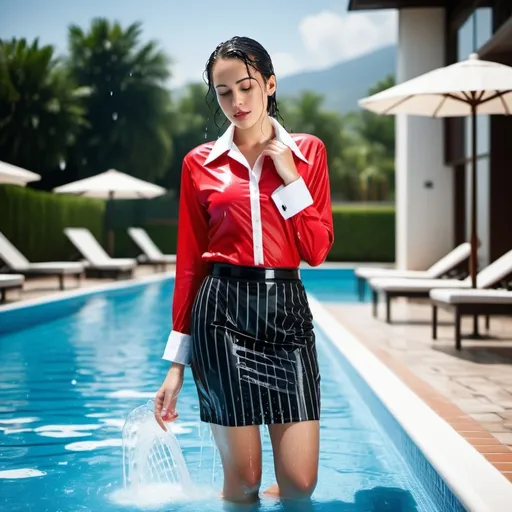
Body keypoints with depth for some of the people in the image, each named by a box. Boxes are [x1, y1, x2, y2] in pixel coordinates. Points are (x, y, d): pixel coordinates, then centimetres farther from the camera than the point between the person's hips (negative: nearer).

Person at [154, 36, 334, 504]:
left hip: (287, 308, 2)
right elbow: (189, 264, 6)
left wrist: (289, 177, -7)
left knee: (300, 482, -1)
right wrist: (176, 363, 4)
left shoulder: (308, 152, 8)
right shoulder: (200, 163, 5)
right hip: (223, 311, -1)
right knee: (243, 479, 0)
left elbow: (317, 250, 2)